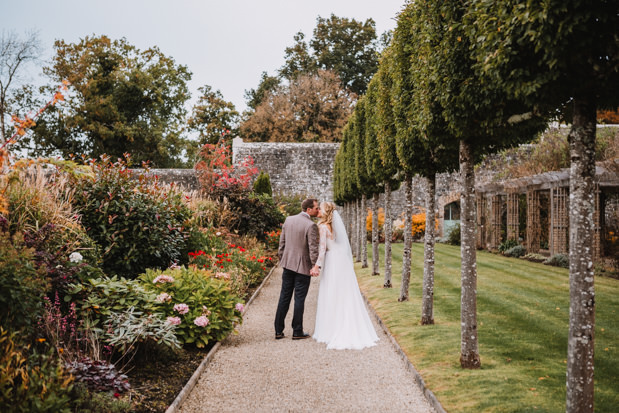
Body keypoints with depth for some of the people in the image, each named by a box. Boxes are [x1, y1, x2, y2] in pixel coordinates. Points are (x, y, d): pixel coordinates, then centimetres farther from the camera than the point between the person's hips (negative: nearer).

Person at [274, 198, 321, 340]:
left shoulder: (288, 220, 4)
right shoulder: (311, 225, -16)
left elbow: (282, 242, 10)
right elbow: (313, 248, -18)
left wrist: (281, 259, 18)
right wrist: (315, 266, -13)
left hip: (288, 264, 6)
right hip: (303, 267, -6)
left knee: (284, 297, 11)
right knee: (299, 299, 4)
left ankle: (278, 331, 15)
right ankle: (297, 332, 12)